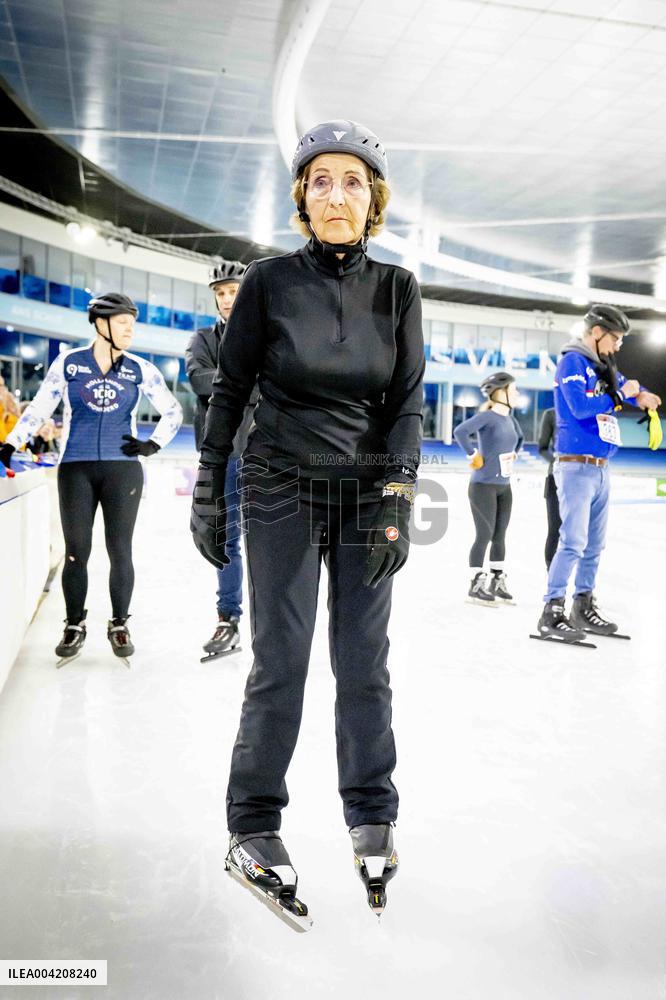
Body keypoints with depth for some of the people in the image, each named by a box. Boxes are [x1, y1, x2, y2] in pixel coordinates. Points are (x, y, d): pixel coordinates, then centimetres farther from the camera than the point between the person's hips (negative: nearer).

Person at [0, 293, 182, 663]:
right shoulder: (68, 363, 3)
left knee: (120, 551, 2)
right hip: (76, 469, 0)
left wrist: (153, 444, 3)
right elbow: (39, 409, 7)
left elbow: (173, 411, 13)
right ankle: (75, 626, 17)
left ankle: (120, 625, 17)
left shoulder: (140, 369, 5)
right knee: (76, 552, 1)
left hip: (123, 470, 1)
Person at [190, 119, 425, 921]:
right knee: (280, 661, -2)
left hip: (367, 492, 2)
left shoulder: (396, 288, 3)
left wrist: (397, 501, -8)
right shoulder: (269, 281, -2)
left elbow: (408, 401, 2)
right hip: (282, 489, -1)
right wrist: (208, 490, 0)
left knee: (364, 663, 5)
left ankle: (371, 819, 23)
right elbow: (229, 389, 3)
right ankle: (253, 826, 15)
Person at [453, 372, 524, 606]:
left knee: (500, 536, 11)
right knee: (485, 535, -2)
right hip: (483, 486, -7)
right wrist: (474, 456, -19)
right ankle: (476, 585, 9)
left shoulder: (510, 418, 9)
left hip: (504, 486, 7)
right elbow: (460, 431, -29)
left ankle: (497, 583, 22)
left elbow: (519, 439, 31)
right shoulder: (487, 416, -14)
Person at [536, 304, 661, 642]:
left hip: (601, 469, 9)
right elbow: (580, 407, -19)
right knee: (574, 542, -12)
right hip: (577, 467, -9)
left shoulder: (603, 366, 18)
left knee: (594, 545, 12)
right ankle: (551, 614, -8)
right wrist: (620, 395, -7)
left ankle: (584, 609, 21)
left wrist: (640, 396, -2)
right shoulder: (572, 361, -8)